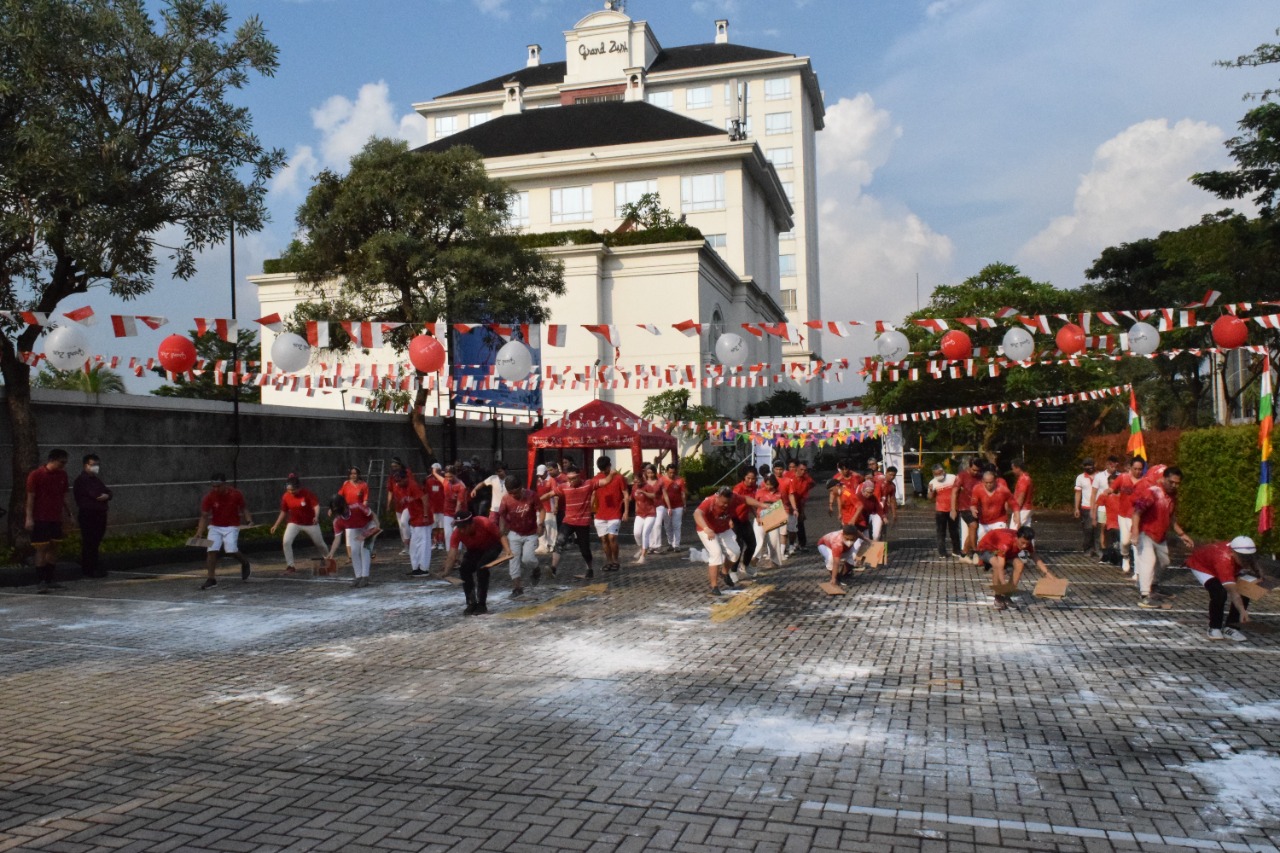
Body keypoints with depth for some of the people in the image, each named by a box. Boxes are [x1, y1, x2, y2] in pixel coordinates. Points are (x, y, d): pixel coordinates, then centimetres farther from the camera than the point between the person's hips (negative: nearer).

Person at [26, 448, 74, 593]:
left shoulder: (62, 475, 8)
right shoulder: (36, 475, -10)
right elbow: (30, 497, -10)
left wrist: (68, 513, 13)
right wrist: (29, 517, -14)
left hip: (56, 518, 6)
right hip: (40, 519, -6)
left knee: (53, 548, 9)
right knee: (42, 549, -6)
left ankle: (51, 580, 16)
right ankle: (41, 582, -3)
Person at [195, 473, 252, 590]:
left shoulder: (236, 494, -13)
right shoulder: (209, 498, -13)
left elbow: (243, 508, 2)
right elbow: (204, 516, -11)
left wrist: (248, 520, -14)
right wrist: (199, 532, -22)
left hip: (231, 527, -2)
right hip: (215, 527, 2)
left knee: (231, 551, -17)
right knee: (212, 551, -9)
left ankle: (245, 564, 14)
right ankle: (211, 579, 0)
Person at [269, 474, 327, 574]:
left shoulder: (307, 493, -18)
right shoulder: (286, 496, -7)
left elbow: (316, 505, -21)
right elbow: (284, 512, 4)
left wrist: (316, 516, -40)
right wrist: (276, 525, 2)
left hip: (310, 523, -3)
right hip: (294, 523, 3)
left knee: (320, 544, 11)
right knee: (286, 542, -17)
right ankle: (290, 566, -5)